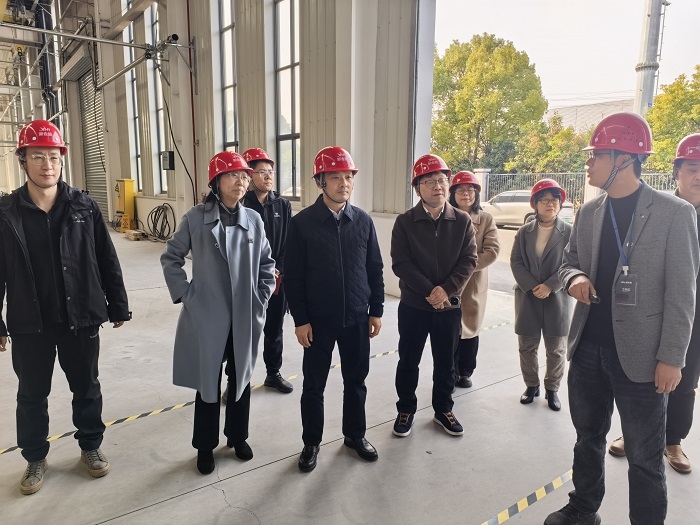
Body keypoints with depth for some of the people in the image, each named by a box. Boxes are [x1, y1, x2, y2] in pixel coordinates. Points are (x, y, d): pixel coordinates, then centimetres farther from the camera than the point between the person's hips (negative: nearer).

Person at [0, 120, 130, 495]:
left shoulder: (83, 206, -3)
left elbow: (107, 260, 0)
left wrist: (118, 306, 2)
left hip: (80, 319, 0)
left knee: (87, 388, 15)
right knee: (32, 395, 15)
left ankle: (90, 446, 35)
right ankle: (35, 458, 35)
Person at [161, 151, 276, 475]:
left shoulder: (254, 220, 1)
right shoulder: (196, 218, -7)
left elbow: (267, 263, 10)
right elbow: (170, 258, 2)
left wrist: (262, 298, 2)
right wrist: (184, 294, -6)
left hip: (245, 319, 3)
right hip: (207, 317, -2)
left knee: (241, 379, 16)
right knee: (208, 383, 9)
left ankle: (237, 436, 37)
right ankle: (205, 446, 29)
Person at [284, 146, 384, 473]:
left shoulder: (363, 221, 1)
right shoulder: (302, 222, -9)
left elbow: (375, 269, 6)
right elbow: (293, 275, -7)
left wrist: (376, 311, 4)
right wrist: (300, 320, -9)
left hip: (357, 318, 3)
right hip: (318, 320, -2)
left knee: (356, 380, 16)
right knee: (314, 385, 10)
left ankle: (355, 435, 37)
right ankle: (311, 443, 30)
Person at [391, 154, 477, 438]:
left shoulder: (462, 220, -1)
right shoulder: (404, 222, -6)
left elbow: (469, 260, -5)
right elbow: (400, 263, -11)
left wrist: (446, 290, -18)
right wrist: (430, 292, -18)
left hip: (450, 306, 2)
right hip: (413, 305, -1)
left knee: (445, 363, 15)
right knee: (408, 362, 11)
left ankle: (443, 410, 34)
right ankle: (406, 410, 29)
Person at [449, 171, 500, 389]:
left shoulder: (486, 219, 3)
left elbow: (493, 250, -6)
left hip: (474, 284, 2)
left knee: (470, 329, 13)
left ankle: (465, 372, 29)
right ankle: (450, 372, 19)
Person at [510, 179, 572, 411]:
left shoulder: (569, 232, -3)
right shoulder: (524, 231, 4)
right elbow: (516, 262, -1)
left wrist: (549, 286, -16)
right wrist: (532, 287, -13)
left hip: (557, 298, -2)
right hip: (527, 297, 2)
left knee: (556, 349, 9)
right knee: (527, 346, 10)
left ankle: (552, 389, 25)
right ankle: (531, 385, 27)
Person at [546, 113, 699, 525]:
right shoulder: (588, 212, 6)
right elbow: (569, 261, 15)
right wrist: (573, 278, -9)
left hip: (639, 355, -5)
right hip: (587, 348, 5)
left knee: (644, 457, 9)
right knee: (588, 437, 20)